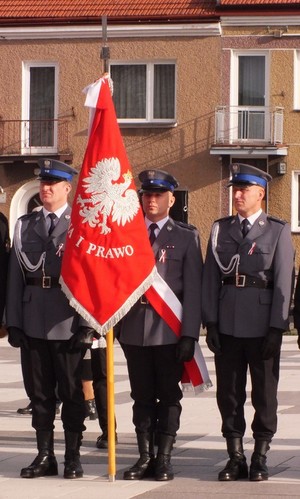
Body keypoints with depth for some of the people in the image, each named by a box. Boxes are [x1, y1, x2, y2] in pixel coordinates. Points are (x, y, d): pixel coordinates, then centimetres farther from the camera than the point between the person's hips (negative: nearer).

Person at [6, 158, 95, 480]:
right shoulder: (25, 225, 12)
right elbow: (15, 276, 9)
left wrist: (87, 326, -11)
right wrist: (14, 322, 3)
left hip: (68, 323, -4)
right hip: (33, 323, 4)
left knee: (71, 393, 3)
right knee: (39, 393, 9)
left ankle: (73, 457, 12)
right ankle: (44, 456, 17)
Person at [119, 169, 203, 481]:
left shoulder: (186, 237, 4)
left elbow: (193, 288, -2)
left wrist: (189, 334, -10)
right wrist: (113, 325, 2)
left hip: (169, 329, -2)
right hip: (134, 328, 2)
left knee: (168, 396, 2)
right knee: (142, 396, 6)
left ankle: (164, 459, 8)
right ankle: (145, 457, 12)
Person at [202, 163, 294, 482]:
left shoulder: (278, 231, -1)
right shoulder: (220, 229, 9)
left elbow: (283, 282, -5)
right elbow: (210, 277, 6)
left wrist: (277, 329, -10)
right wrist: (210, 323, 0)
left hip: (262, 328, -3)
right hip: (227, 327, 3)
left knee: (264, 394, 4)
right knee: (229, 394, 5)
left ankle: (260, 459, 12)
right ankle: (235, 458, 13)